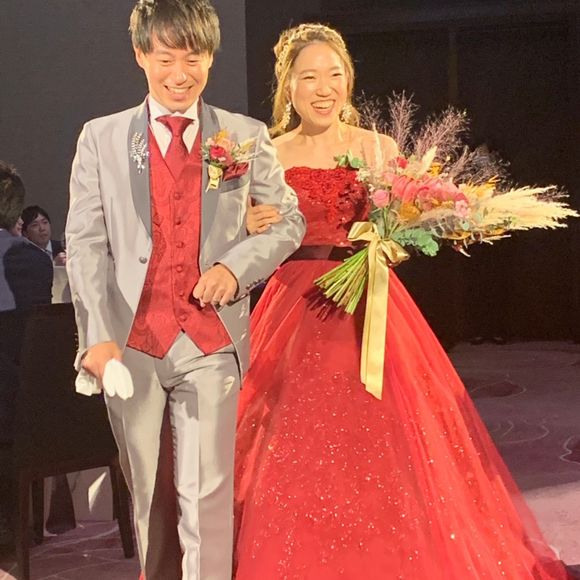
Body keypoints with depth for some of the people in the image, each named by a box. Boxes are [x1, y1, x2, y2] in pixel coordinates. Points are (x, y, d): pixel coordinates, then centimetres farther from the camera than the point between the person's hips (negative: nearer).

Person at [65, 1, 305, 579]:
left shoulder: (247, 137, 7)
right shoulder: (100, 138, 6)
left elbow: (289, 221, 12)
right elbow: (85, 244, 2)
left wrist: (236, 265, -7)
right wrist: (97, 335, -10)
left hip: (211, 339, -1)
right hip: (129, 340, 1)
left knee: (206, 493, -6)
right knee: (148, 492, 10)